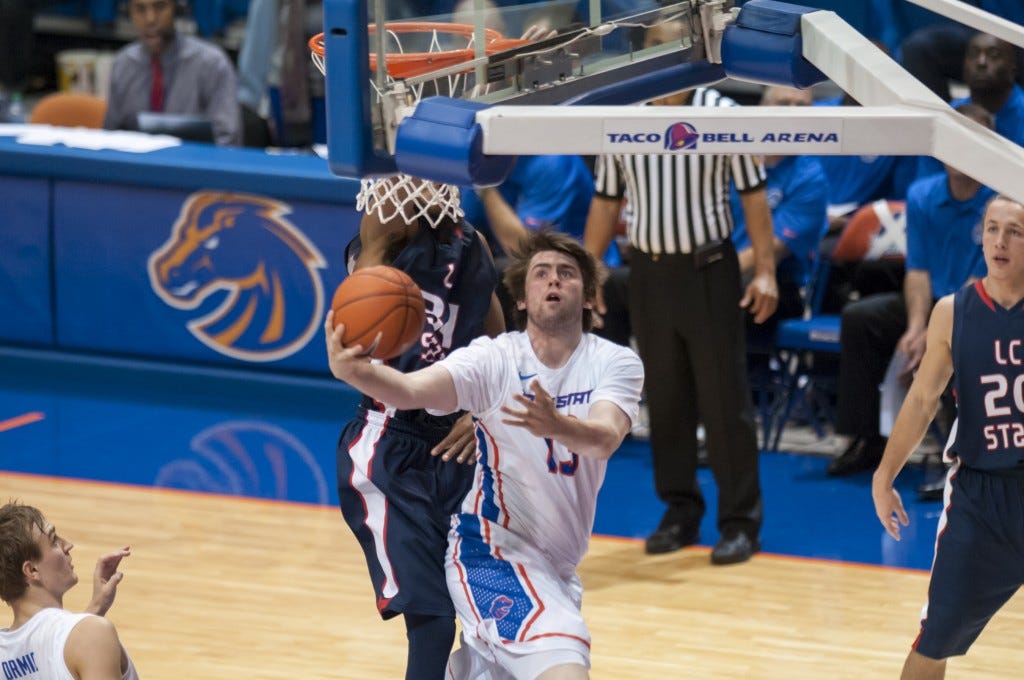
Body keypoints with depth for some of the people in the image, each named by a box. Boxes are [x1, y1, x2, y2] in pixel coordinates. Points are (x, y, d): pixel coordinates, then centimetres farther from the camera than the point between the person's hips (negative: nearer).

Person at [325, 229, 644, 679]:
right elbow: (412, 389, -31)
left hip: (559, 567, 6)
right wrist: (356, 372, -53)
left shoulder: (615, 364, -6)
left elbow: (605, 439, -26)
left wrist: (555, 425, -49)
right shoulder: (495, 359, -13)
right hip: (493, 550, -6)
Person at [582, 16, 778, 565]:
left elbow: (753, 193, -4)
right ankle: (680, 512, 19)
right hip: (649, 271, 3)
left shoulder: (722, 115, -6)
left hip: (709, 270, -3)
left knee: (725, 401, -2)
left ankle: (740, 521, 3)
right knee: (665, 401, 9)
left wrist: (764, 270, -10)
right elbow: (606, 202, 10)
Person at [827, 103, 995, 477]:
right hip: (933, 303, 6)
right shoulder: (922, 196, 1)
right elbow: (918, 270, -1)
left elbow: (980, 286, -19)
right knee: (859, 317, -16)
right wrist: (915, 327, -18)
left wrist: (931, 337, -26)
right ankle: (866, 439, -10)